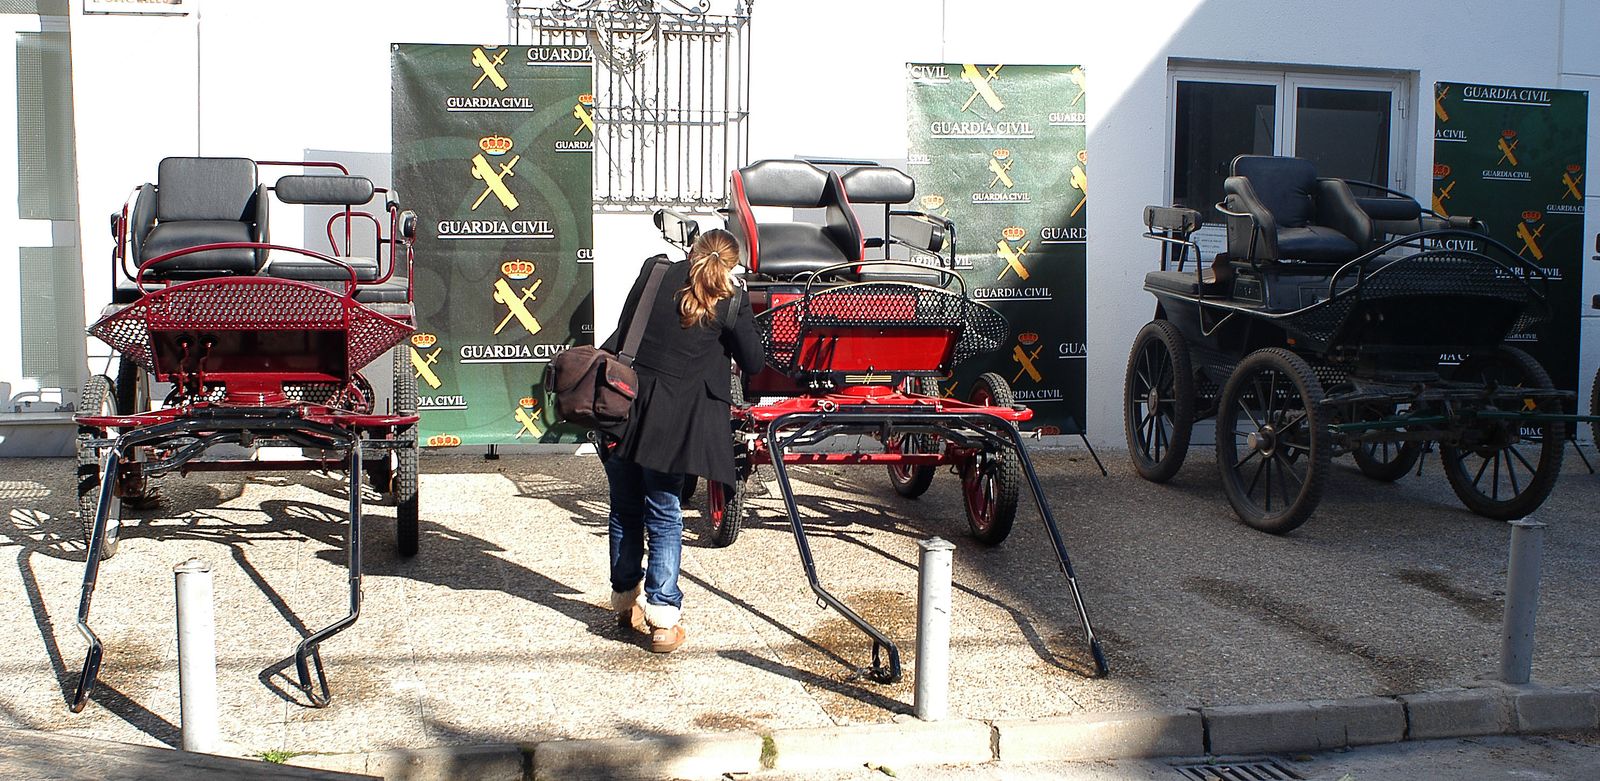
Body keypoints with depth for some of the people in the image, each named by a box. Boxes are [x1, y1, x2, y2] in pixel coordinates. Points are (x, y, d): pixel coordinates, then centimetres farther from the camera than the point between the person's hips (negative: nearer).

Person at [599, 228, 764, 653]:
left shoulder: (655, 271, 6)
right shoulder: (729, 302, -2)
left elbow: (624, 329, 14)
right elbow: (753, 362, 6)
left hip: (621, 405, 3)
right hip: (669, 420, -3)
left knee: (625, 510, 17)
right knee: (664, 516, 8)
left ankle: (626, 602, 29)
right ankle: (663, 617, 2)